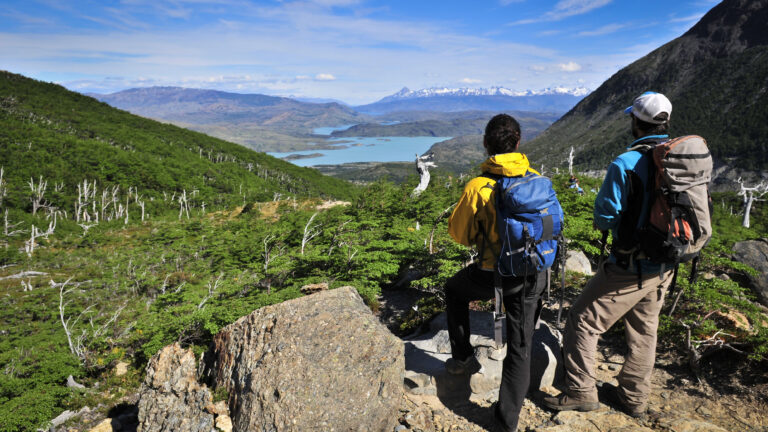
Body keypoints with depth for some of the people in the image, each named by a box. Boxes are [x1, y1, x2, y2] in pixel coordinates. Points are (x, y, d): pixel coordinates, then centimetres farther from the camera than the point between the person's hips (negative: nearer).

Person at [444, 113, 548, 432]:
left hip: (494, 275, -3)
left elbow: (458, 234, -6)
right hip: (533, 276, 4)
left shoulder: (478, 186, -17)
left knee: (454, 290, 29)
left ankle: (463, 358, 32)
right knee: (520, 347, 15)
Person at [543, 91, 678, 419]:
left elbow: (605, 218, -18)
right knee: (644, 331, 20)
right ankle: (633, 398, 35)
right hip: (665, 267, 8)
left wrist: (604, 221, 4)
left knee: (582, 321, 6)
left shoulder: (626, 164, -21)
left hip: (630, 267, -7)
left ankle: (581, 392, 16)